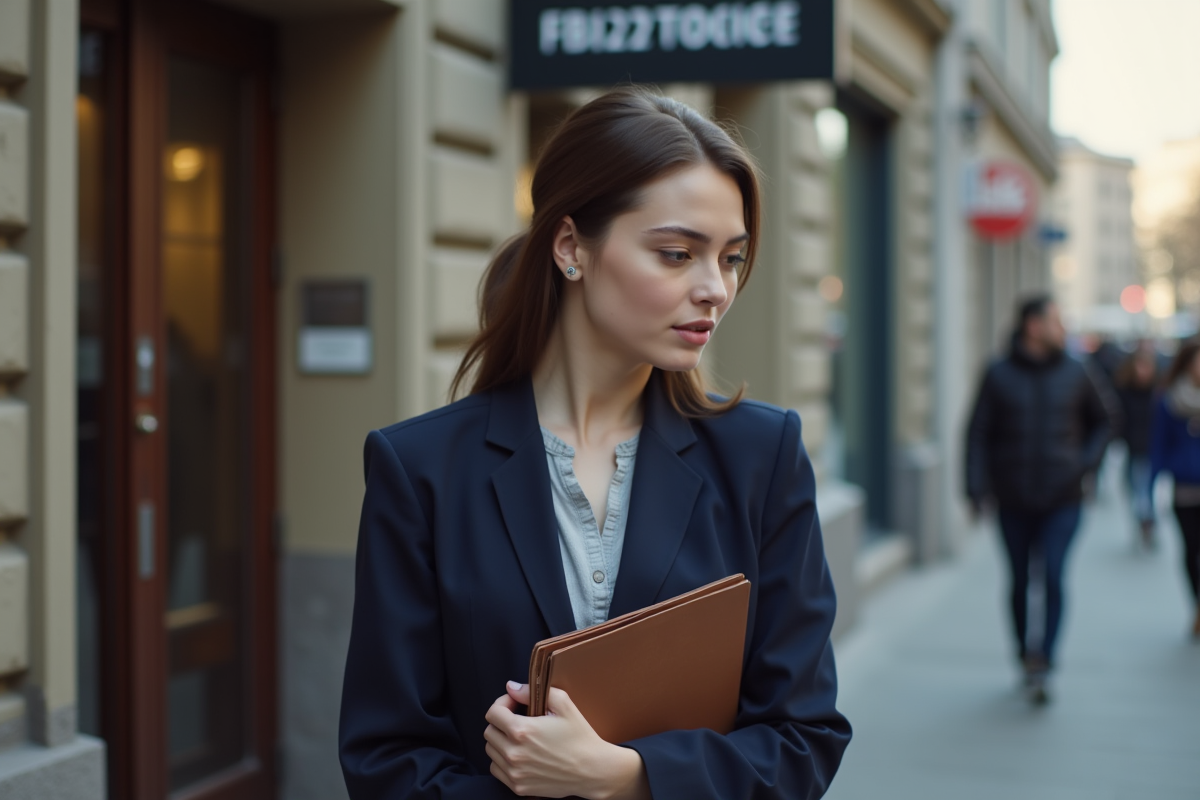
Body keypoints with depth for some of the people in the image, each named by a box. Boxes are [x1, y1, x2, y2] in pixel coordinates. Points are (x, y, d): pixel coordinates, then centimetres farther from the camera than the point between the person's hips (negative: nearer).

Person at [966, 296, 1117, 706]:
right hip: (1014, 500, 0)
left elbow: (1105, 419, 18)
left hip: (1062, 499, 0)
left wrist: (1087, 461, 4)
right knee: (1020, 582, 8)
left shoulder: (1075, 373, 4)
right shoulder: (1000, 375, -1)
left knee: (1054, 577, -13)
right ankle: (1025, 653, 25)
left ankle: (1043, 660, -13)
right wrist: (977, 487, -9)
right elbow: (978, 433, -1)